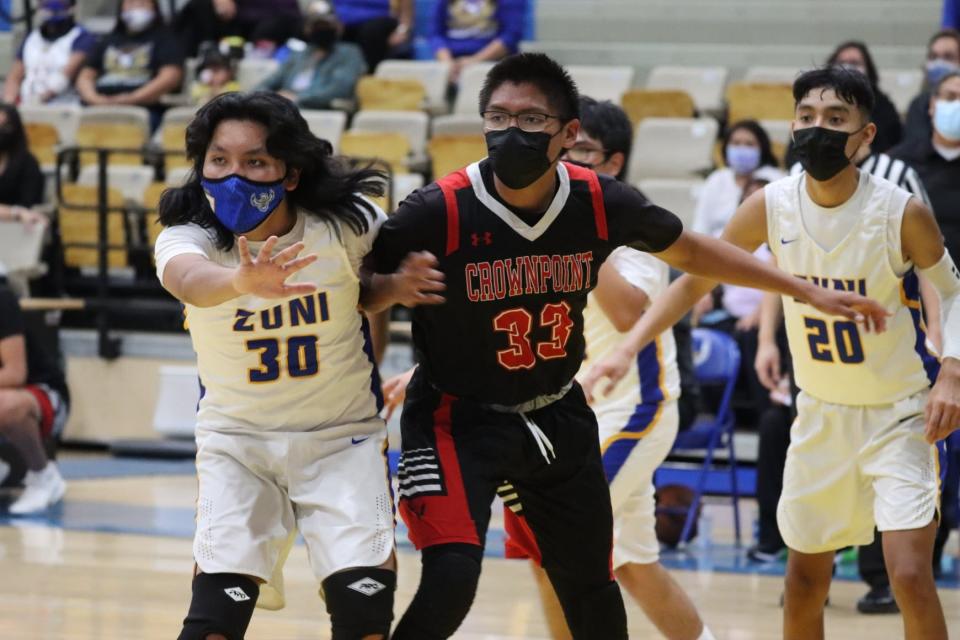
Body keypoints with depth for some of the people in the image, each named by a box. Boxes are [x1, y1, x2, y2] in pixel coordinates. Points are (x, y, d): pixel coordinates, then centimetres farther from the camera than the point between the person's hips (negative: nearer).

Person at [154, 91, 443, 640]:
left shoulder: (346, 224, -14)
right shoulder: (189, 236, -17)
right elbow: (188, 280, -44)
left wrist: (396, 286, -13)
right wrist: (243, 281, -66)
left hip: (342, 438, 0)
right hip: (237, 440, 0)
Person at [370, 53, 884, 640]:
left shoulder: (600, 204, -11)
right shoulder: (438, 213, -23)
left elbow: (690, 250, 7)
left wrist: (806, 291, 10)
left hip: (558, 416, 4)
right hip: (458, 417, -4)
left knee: (592, 590, 14)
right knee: (450, 579, -24)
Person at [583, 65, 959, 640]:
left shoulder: (902, 212, -19)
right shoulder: (770, 207, -10)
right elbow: (695, 280, 1)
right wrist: (627, 350, -8)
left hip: (902, 415, -4)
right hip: (821, 415, 4)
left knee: (910, 575, -17)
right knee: (805, 581, 12)